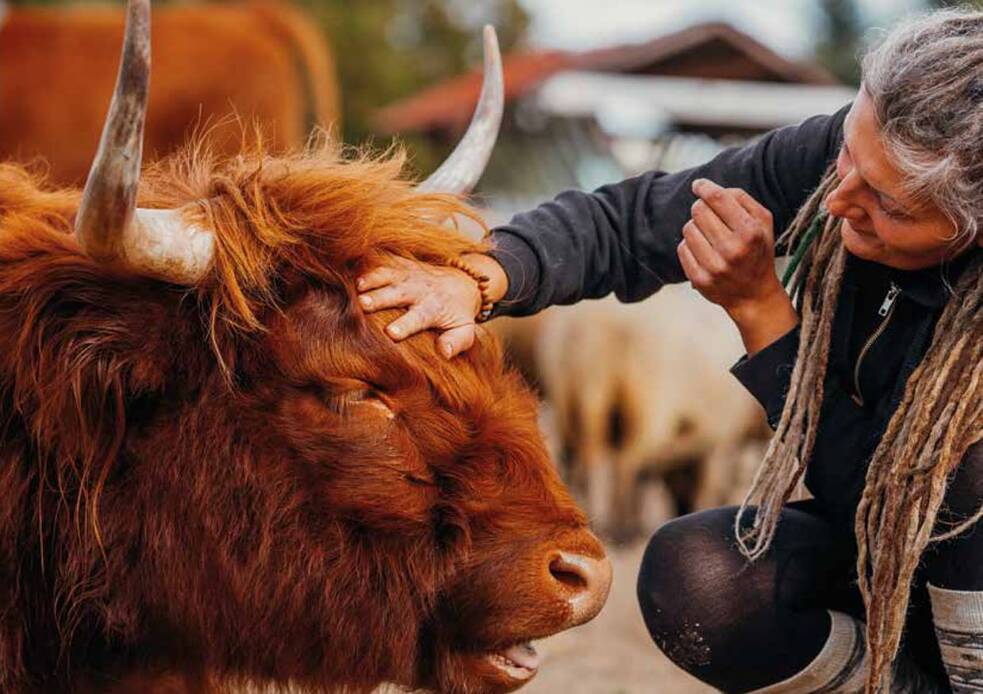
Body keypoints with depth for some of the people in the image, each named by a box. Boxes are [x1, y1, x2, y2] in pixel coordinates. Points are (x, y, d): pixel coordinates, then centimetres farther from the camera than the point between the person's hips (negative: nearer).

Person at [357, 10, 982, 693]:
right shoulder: (837, 153, -19)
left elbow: (864, 487, -24)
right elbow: (629, 223, -11)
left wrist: (758, 304, -29)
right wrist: (477, 279, -29)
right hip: (859, 553, 4)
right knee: (690, 577, -25)